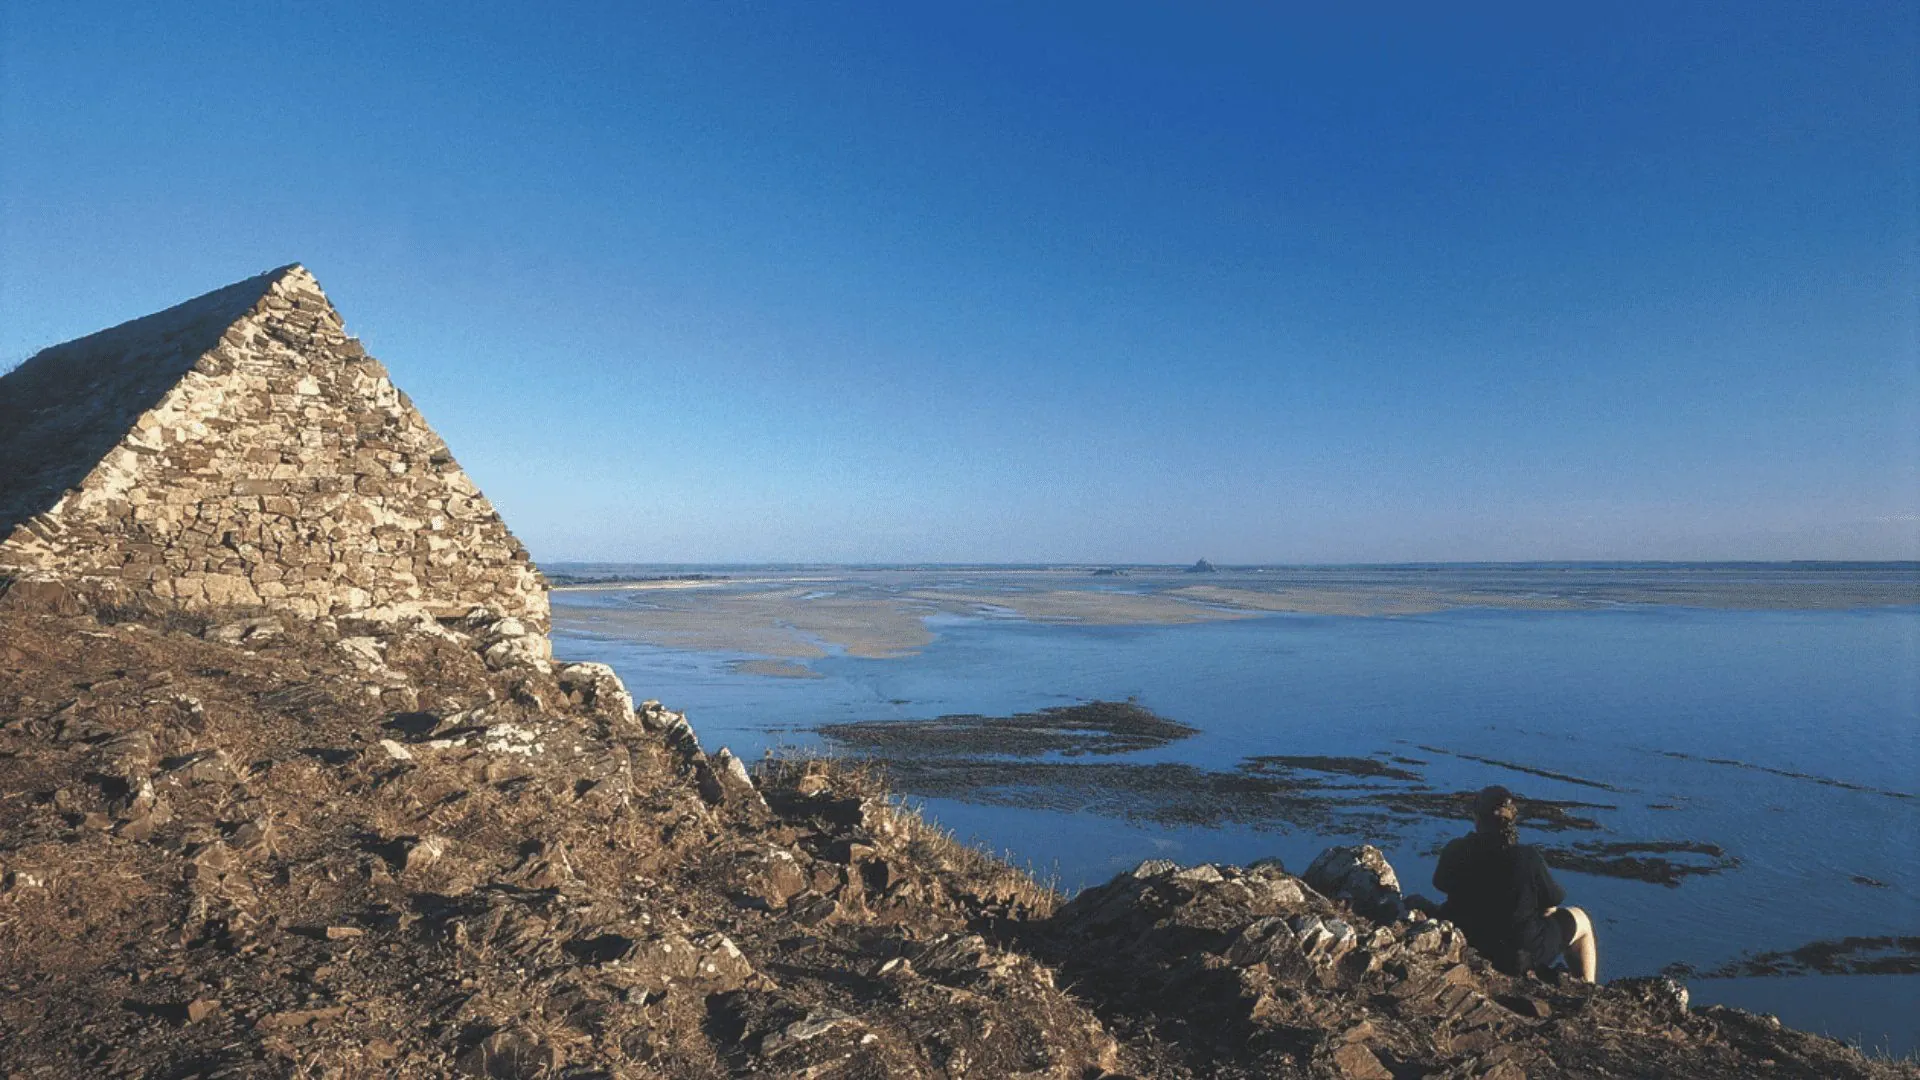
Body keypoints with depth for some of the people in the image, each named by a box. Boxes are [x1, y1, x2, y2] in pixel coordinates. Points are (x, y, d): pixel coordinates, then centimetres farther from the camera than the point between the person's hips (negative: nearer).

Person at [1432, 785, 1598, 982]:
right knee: (1581, 920, 23)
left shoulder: (1454, 851, -15)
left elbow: (1441, 884, 3)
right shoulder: (1527, 857, -24)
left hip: (1464, 944, 3)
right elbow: (1549, 907, -11)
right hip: (1522, 954, -3)